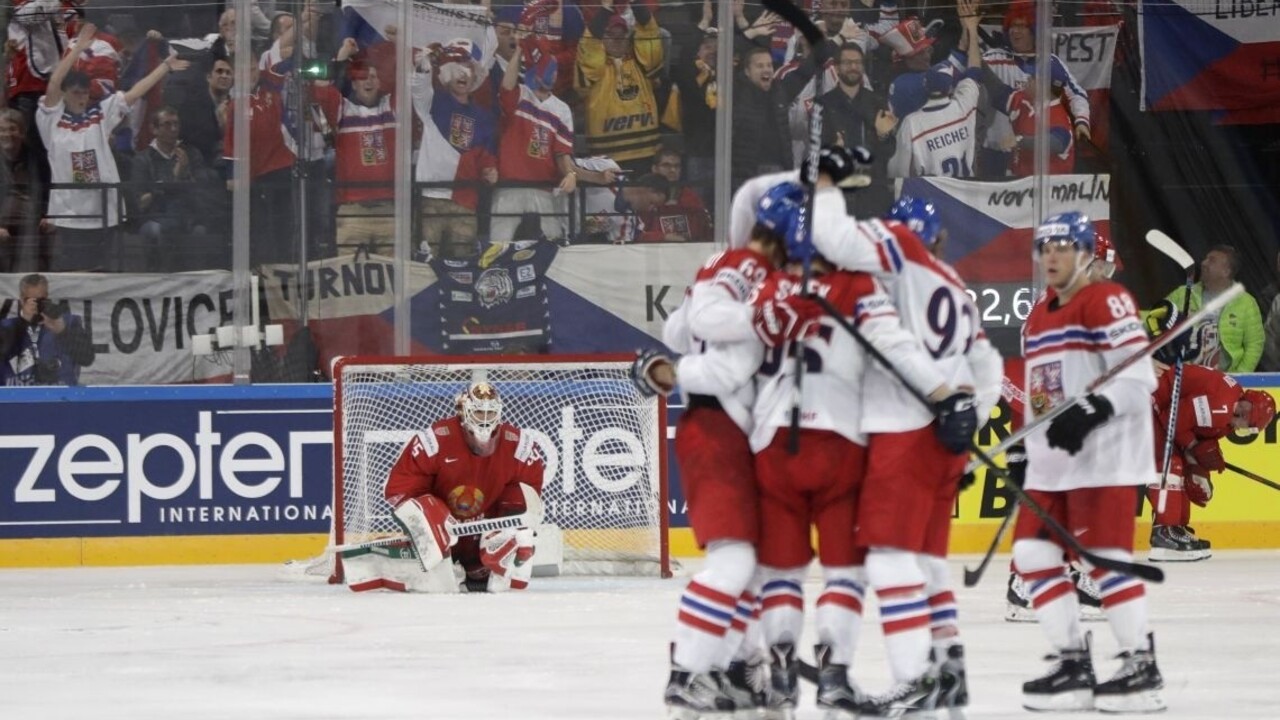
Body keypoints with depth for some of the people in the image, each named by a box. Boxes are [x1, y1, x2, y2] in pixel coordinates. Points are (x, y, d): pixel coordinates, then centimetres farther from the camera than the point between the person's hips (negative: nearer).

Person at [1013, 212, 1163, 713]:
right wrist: (1026, 449, 21)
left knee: (1105, 556, -11)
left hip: (1104, 456, -9)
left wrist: (1090, 412, -26)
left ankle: (1142, 666, -5)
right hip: (1051, 460, 9)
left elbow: (1137, 379, -17)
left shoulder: (1106, 301, -9)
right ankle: (1073, 664, 9)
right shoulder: (1037, 318, 18)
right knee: (1034, 554, 4)